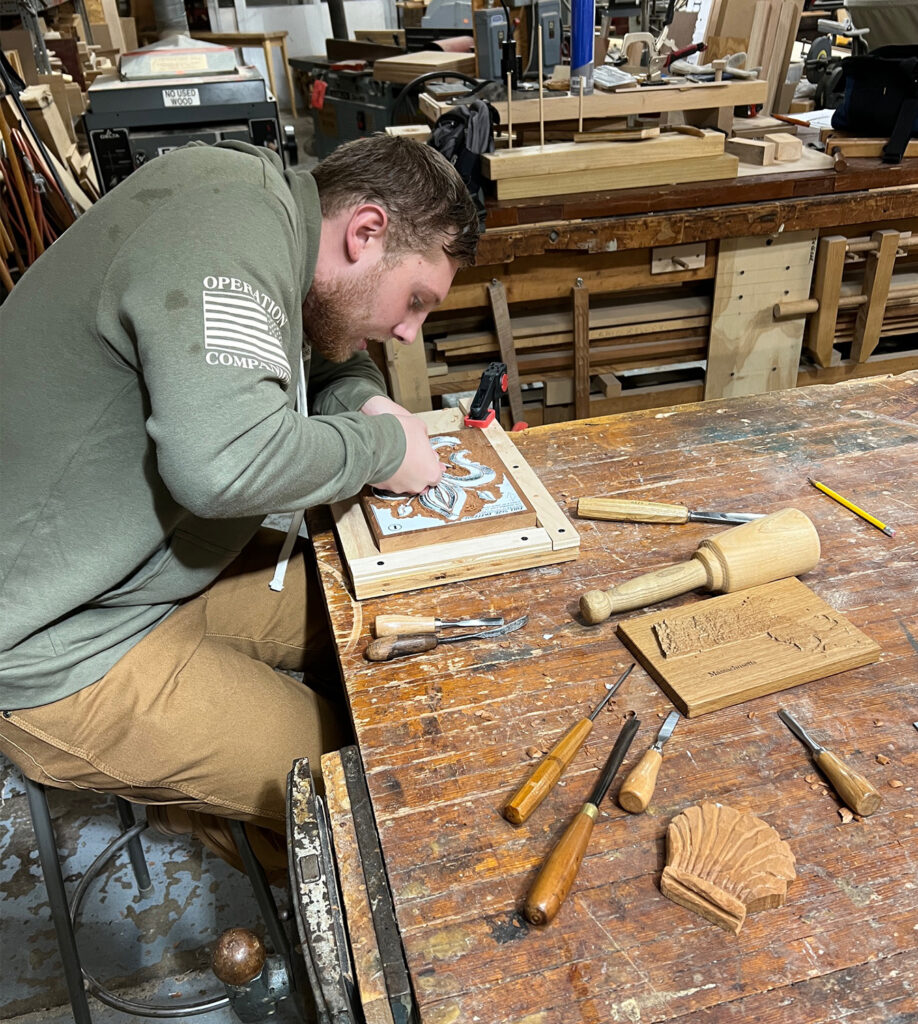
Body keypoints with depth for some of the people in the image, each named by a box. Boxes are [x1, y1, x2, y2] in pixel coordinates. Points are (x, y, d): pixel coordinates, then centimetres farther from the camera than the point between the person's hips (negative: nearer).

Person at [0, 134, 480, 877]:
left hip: (154, 567, 10)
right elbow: (226, 461, -39)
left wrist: (361, 399, -4)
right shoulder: (229, 227, -25)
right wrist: (383, 447, -21)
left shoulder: (259, 211, 5)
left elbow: (321, 354, 19)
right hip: (61, 650, -9)